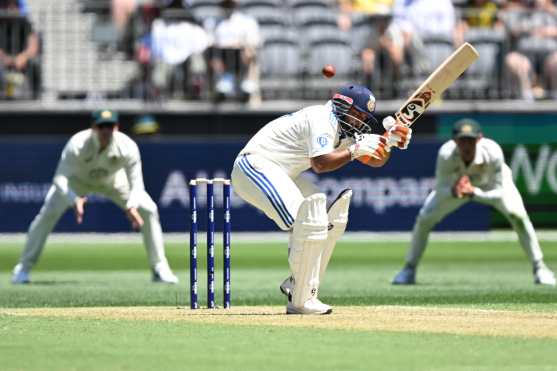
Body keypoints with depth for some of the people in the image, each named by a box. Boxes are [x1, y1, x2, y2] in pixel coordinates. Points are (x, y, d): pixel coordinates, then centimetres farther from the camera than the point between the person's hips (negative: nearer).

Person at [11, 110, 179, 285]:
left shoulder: (127, 147, -35)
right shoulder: (77, 145, -39)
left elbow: (137, 183, -31)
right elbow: (60, 178, -40)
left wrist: (131, 206, -52)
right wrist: (74, 200, -59)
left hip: (113, 180, 2)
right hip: (78, 178, -2)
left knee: (149, 210, -11)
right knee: (48, 213, -20)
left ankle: (159, 268, 4)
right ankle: (23, 268, -6)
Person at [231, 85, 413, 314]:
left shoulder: (346, 130, 14)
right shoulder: (323, 120, -16)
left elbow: (375, 161, 13)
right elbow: (320, 163, -30)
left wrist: (389, 140, -4)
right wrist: (355, 150, -24)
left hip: (280, 175, 11)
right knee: (309, 220, -23)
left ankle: (298, 285, 10)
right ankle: (300, 302, -18)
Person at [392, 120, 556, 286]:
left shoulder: (493, 152, -41)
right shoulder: (446, 154, -39)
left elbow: (499, 191, -33)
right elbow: (440, 189, -29)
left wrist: (474, 193, -51)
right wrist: (453, 191, -52)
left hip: (491, 183, -1)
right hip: (454, 184, 1)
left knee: (517, 215, -22)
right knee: (424, 219, -9)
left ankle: (539, 268, -7)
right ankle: (409, 270, 12)